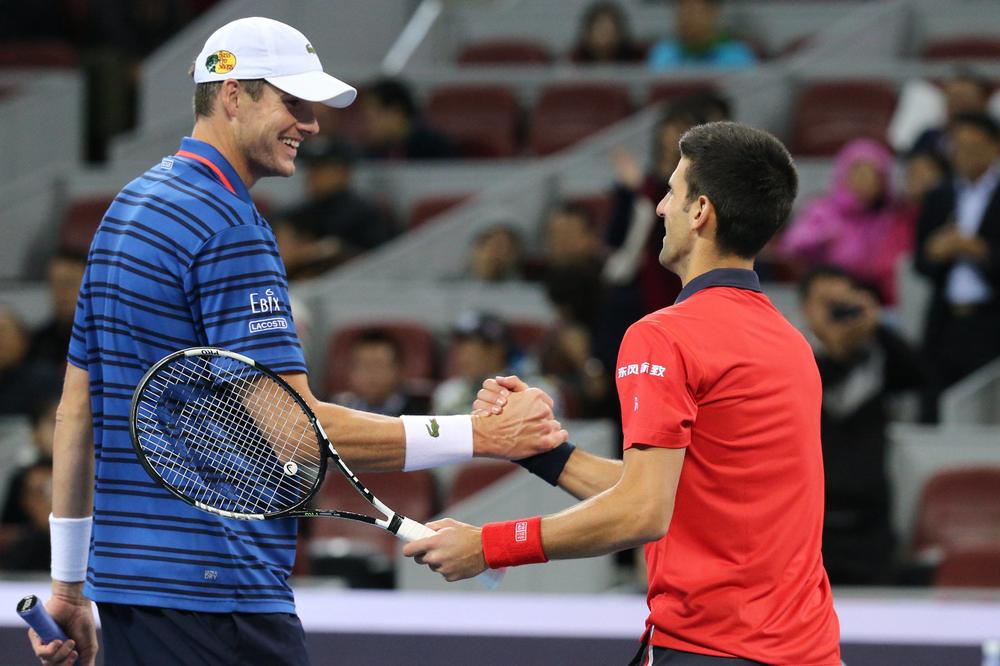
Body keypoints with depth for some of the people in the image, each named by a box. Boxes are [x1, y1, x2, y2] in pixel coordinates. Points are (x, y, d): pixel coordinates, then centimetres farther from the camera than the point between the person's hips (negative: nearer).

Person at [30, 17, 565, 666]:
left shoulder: (129, 207, 15)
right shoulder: (229, 228, -14)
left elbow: (77, 408, 18)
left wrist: (69, 583, 22)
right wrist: (478, 435, -18)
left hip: (124, 582, 10)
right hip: (214, 592, -10)